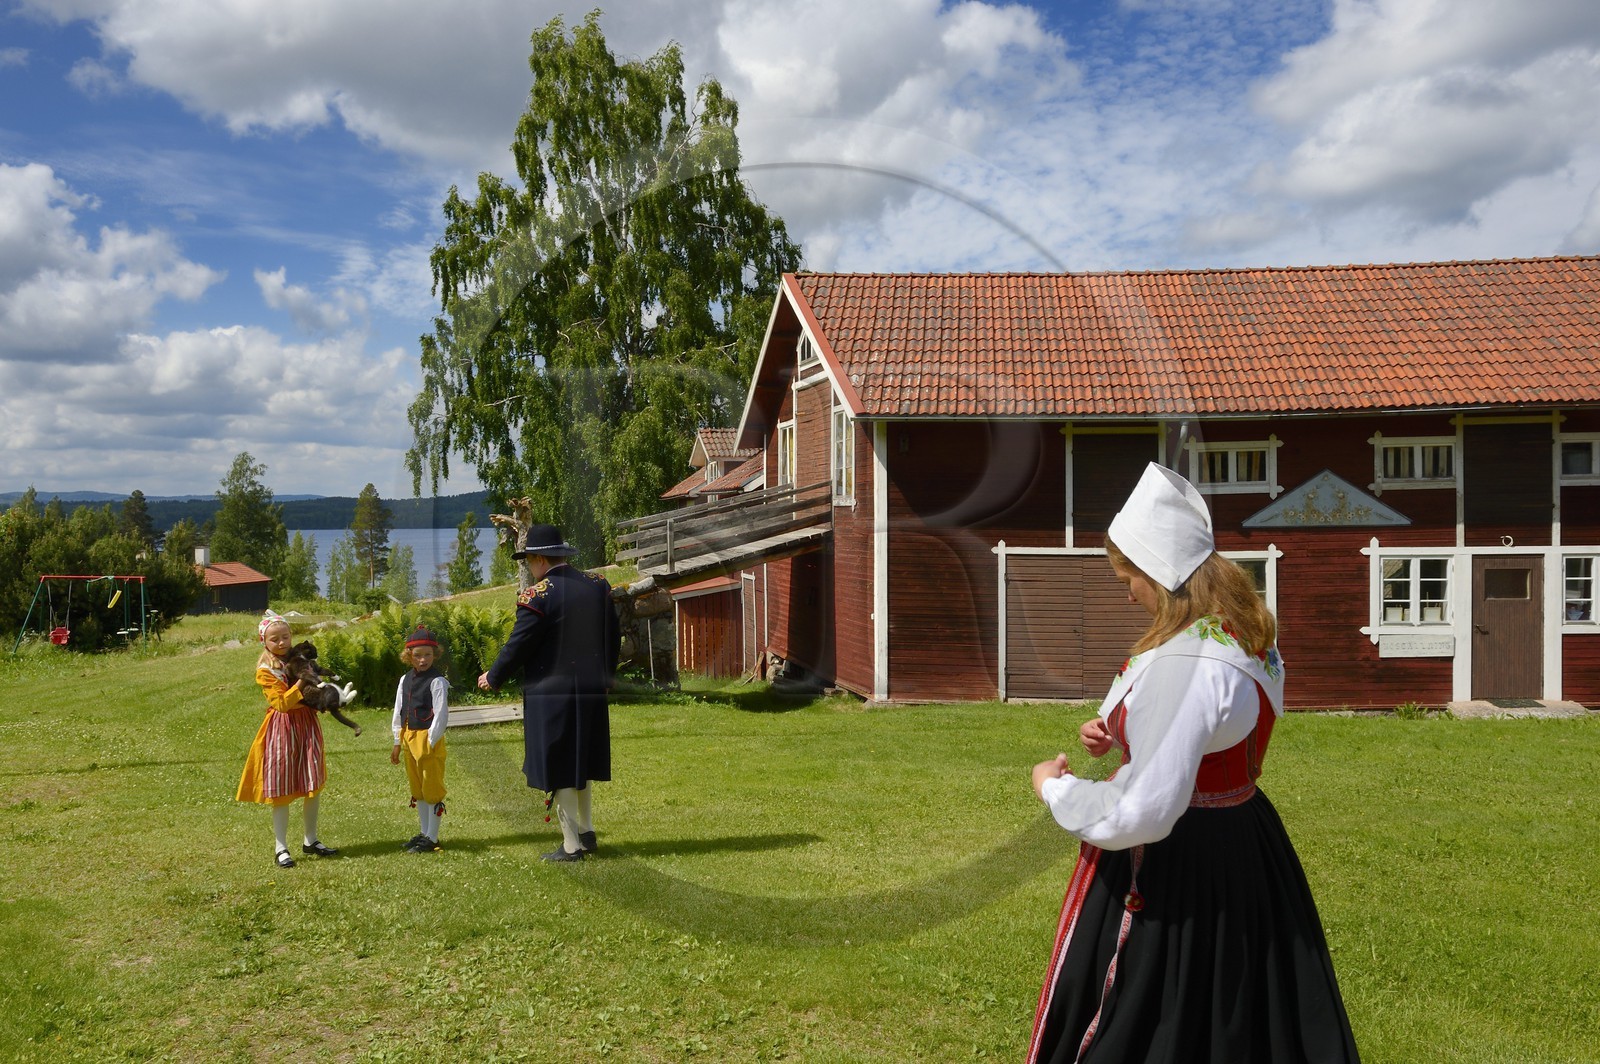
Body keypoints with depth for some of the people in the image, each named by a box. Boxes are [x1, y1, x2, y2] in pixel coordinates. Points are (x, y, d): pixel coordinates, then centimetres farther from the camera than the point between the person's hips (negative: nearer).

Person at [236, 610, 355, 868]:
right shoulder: (265, 671, -8)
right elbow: (282, 702, -18)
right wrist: (301, 683, -26)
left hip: (307, 724, 5)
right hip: (282, 729, -5)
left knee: (314, 785, 9)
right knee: (280, 790, -1)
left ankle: (311, 841, 22)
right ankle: (281, 849, 6)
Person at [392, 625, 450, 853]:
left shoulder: (437, 681, -12)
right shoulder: (405, 680, 10)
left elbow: (441, 715, -15)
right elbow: (398, 712, 15)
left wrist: (430, 743, -17)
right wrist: (398, 742, 13)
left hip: (429, 738, -8)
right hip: (409, 738, 8)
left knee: (432, 789, -1)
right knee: (417, 790, 16)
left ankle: (432, 838, 7)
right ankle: (423, 833, 28)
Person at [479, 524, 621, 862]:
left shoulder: (537, 596, -16)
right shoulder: (598, 585, 3)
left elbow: (517, 646, -11)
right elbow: (614, 637, 11)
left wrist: (492, 679, 6)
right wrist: (604, 675, 26)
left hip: (550, 693, -6)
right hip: (591, 692, 6)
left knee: (558, 770, 4)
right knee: (580, 761, 22)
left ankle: (571, 844, 9)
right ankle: (587, 830, 25)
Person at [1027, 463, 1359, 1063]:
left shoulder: (1183, 664, -29)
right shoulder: (1246, 634, 2)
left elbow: (1143, 812, -30)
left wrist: (1055, 789, -14)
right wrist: (1118, 735, 6)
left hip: (1174, 874, -9)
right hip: (1243, 849, 9)